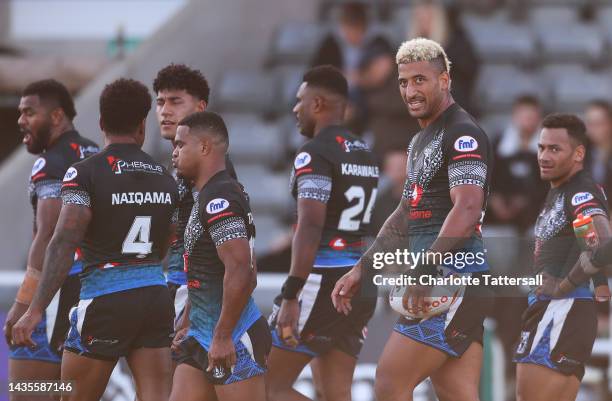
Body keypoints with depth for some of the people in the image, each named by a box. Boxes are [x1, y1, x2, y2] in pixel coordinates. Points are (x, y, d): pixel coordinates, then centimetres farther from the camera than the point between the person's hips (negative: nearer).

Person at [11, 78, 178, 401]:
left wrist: (35, 310, -21)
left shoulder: (84, 174, -8)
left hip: (105, 299, -5)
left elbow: (64, 242, -19)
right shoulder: (165, 179, 10)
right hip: (156, 296, 5)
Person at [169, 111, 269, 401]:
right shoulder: (209, 195, 18)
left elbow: (239, 270, -25)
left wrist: (222, 337, -24)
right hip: (203, 335, 10)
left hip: (231, 341, -10)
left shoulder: (219, 198, -15)